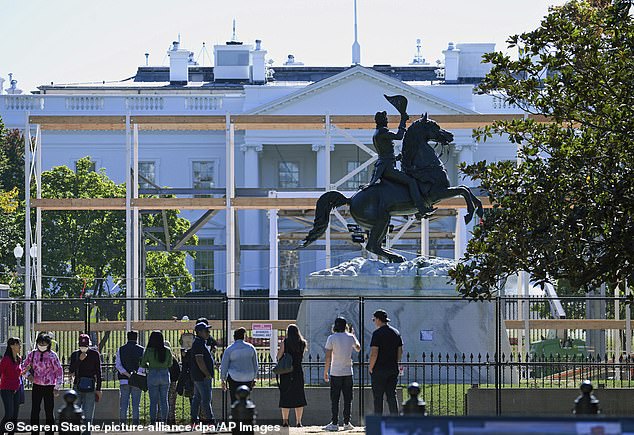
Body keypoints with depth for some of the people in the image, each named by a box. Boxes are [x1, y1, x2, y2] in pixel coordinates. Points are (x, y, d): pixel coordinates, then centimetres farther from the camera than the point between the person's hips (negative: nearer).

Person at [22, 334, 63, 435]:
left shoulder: (52, 356, -5)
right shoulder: (32, 354, 4)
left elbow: (59, 370, -1)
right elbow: (25, 367, 15)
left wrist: (57, 387, -5)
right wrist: (29, 374, -7)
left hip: (49, 387, -3)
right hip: (36, 386, 3)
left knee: (49, 412, 0)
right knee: (35, 411, 1)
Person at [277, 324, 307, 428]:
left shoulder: (285, 342, -7)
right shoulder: (302, 343, 3)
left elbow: (278, 356, -5)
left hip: (286, 373, -2)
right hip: (298, 372, 2)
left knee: (285, 397, 3)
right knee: (299, 397, 7)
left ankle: (285, 421, 1)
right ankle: (299, 422, 6)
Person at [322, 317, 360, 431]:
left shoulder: (332, 338, -7)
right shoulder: (350, 337, 2)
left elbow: (328, 357, -8)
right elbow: (358, 348, 24)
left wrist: (325, 372, 1)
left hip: (335, 373, -3)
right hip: (348, 372, 3)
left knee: (335, 399, 0)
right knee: (348, 399, 7)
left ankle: (334, 423, -4)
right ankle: (347, 423, 7)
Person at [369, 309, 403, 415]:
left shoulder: (377, 333, -11)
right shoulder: (396, 332, 10)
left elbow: (374, 353, -16)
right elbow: (400, 351, 14)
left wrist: (370, 367, -6)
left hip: (379, 370, -6)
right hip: (393, 369, 6)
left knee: (378, 397, 0)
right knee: (392, 395, 9)